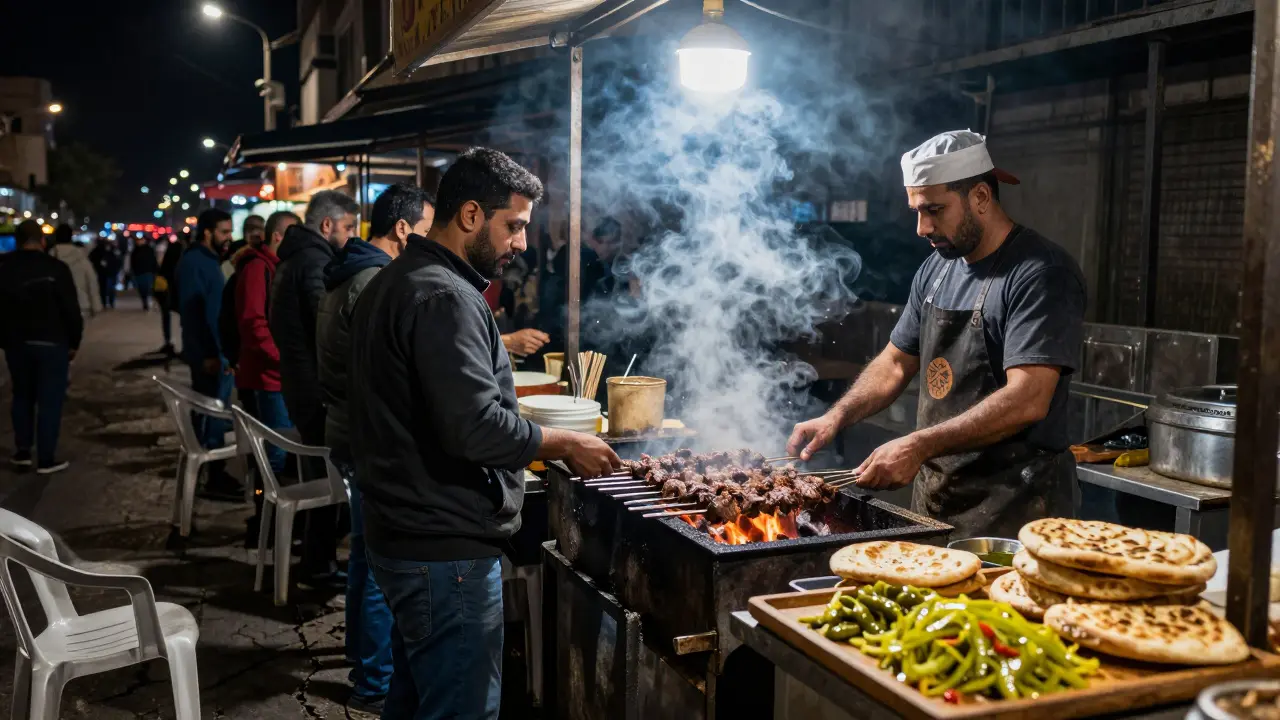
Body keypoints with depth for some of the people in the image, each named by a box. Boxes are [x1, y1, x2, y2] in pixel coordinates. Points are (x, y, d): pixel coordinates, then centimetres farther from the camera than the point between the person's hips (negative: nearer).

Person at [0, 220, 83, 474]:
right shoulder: (56, 268, -10)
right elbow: (71, 309, -10)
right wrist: (73, 341, 0)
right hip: (51, 343, -4)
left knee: (22, 396, 18)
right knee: (49, 400, 0)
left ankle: (22, 451, 21)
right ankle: (46, 459, 1)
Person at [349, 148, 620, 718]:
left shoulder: (394, 282, 14)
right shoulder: (445, 297, -19)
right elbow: (476, 427, -26)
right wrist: (566, 445, -13)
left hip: (404, 538, 11)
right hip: (447, 550, -11)